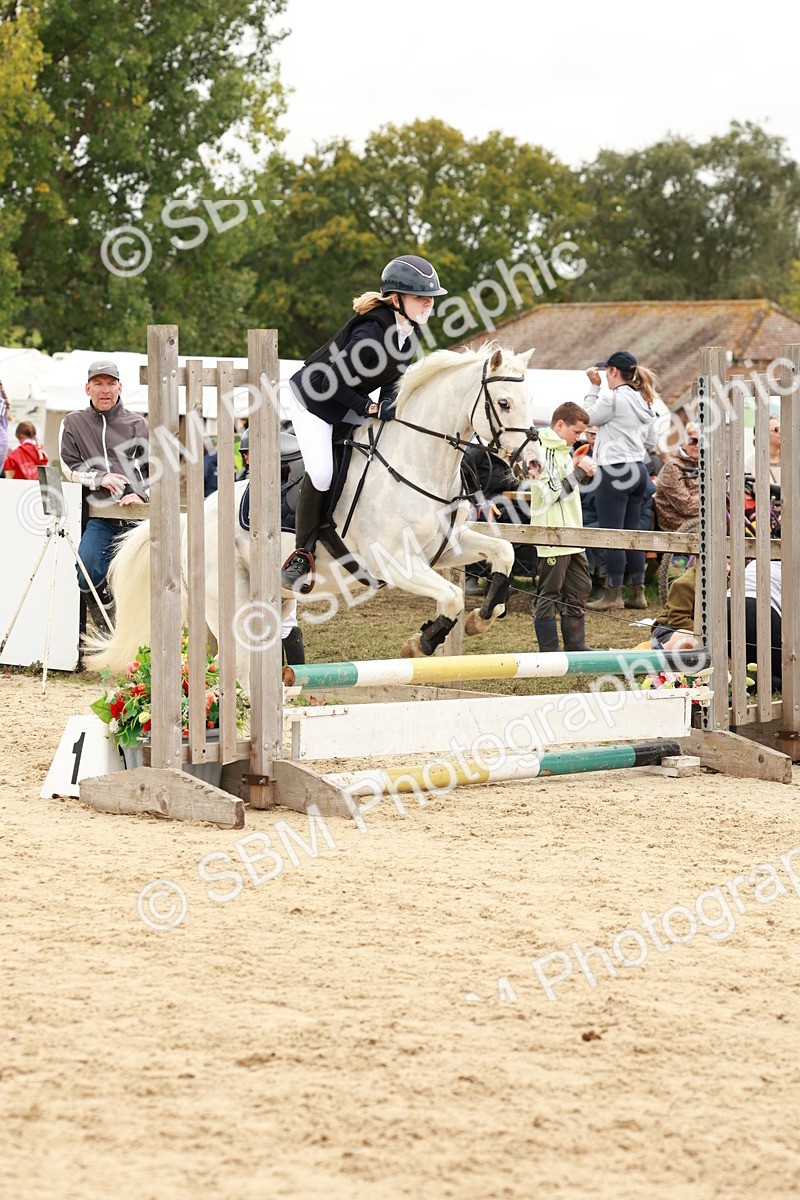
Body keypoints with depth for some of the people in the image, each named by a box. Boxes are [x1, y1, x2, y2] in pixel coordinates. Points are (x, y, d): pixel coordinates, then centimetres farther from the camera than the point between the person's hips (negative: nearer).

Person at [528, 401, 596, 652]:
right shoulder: (544, 451, -15)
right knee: (549, 594, -2)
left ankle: (576, 644, 22)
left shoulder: (562, 450, 17)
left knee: (579, 588, 14)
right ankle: (549, 649, 3)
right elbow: (550, 494, -21)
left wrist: (581, 473, 9)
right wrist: (578, 473, -14)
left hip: (571, 535, 10)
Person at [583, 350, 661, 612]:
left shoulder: (612, 397, -13)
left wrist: (594, 386, 4)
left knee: (611, 534, -4)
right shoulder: (644, 402, 13)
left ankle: (613, 595, -2)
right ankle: (637, 593, 15)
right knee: (633, 532, 12)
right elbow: (650, 444, 17)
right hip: (639, 470, 9)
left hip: (614, 471, -9)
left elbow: (588, 417, 0)